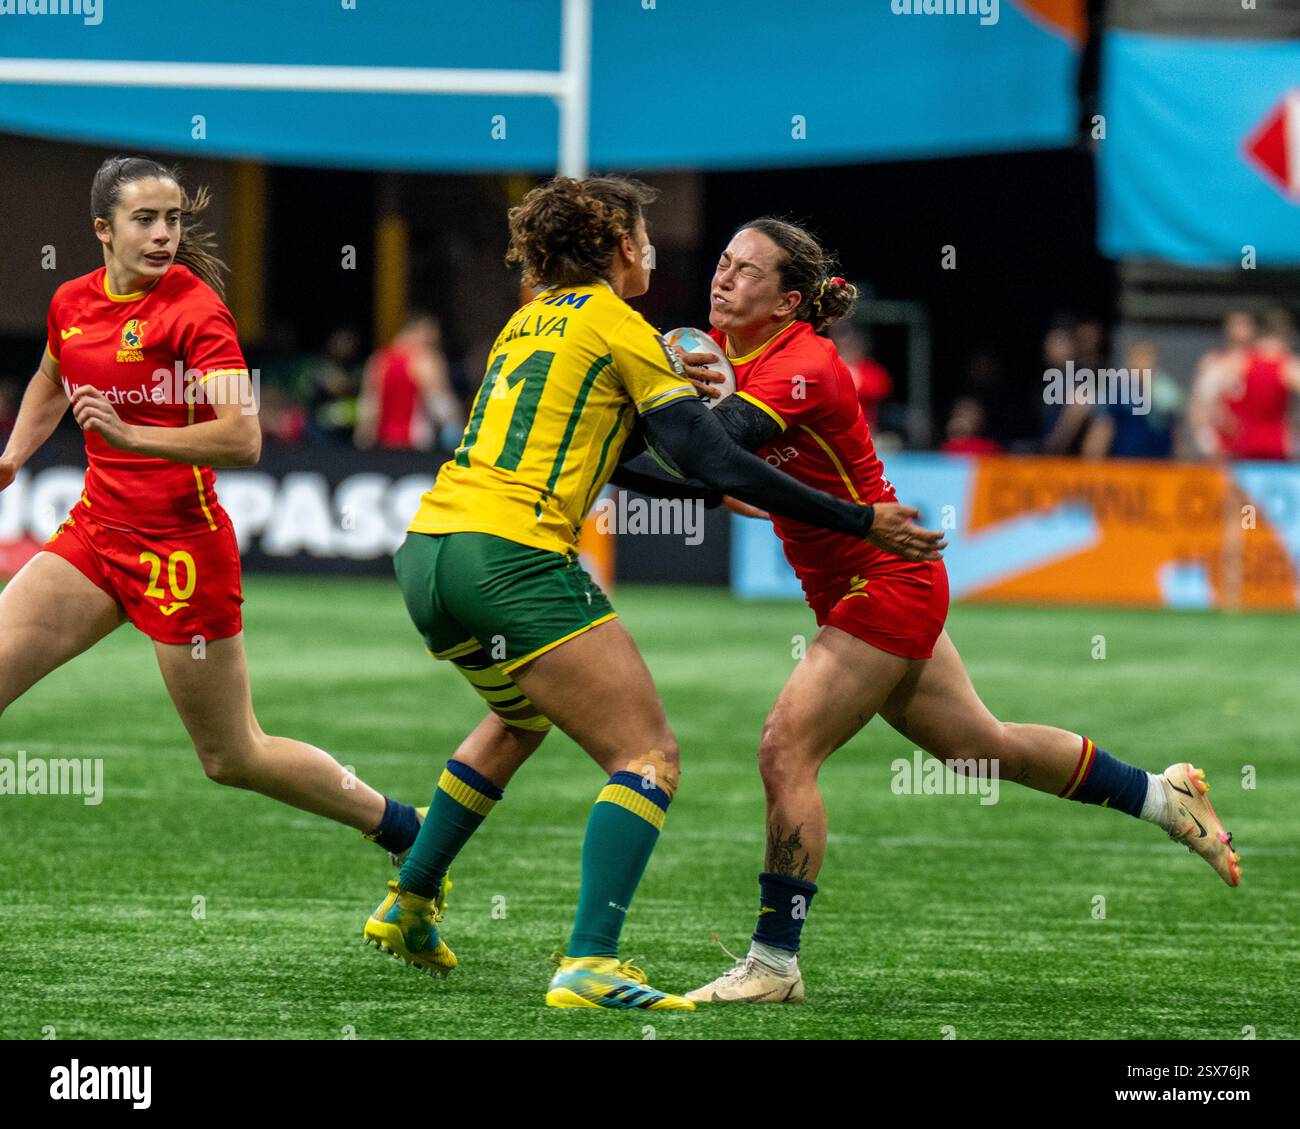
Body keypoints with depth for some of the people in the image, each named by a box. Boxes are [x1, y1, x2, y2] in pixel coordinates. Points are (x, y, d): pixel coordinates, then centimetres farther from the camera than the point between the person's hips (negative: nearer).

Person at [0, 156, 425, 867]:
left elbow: (242, 440, -27)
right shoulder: (73, 302, 5)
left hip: (181, 546, -6)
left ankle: (405, 831, 22)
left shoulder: (195, 309, -15)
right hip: (95, 532, 6)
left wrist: (130, 434, -36)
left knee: (233, 759, 4)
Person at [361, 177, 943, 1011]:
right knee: (649, 758, -7)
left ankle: (407, 906, 37)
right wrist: (858, 522, -4)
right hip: (514, 558, -9)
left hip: (428, 553, 9)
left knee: (522, 717, 34)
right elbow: (712, 461, -7)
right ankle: (590, 965, -22)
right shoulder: (617, 326, -1)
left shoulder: (530, 322, 22)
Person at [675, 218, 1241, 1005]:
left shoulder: (801, 368, -25)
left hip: (885, 585, -9)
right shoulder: (733, 348, 1)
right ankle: (1166, 797, 35)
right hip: (886, 588, 9)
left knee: (785, 754, -14)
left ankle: (774, 962, -8)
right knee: (978, 744, 19)